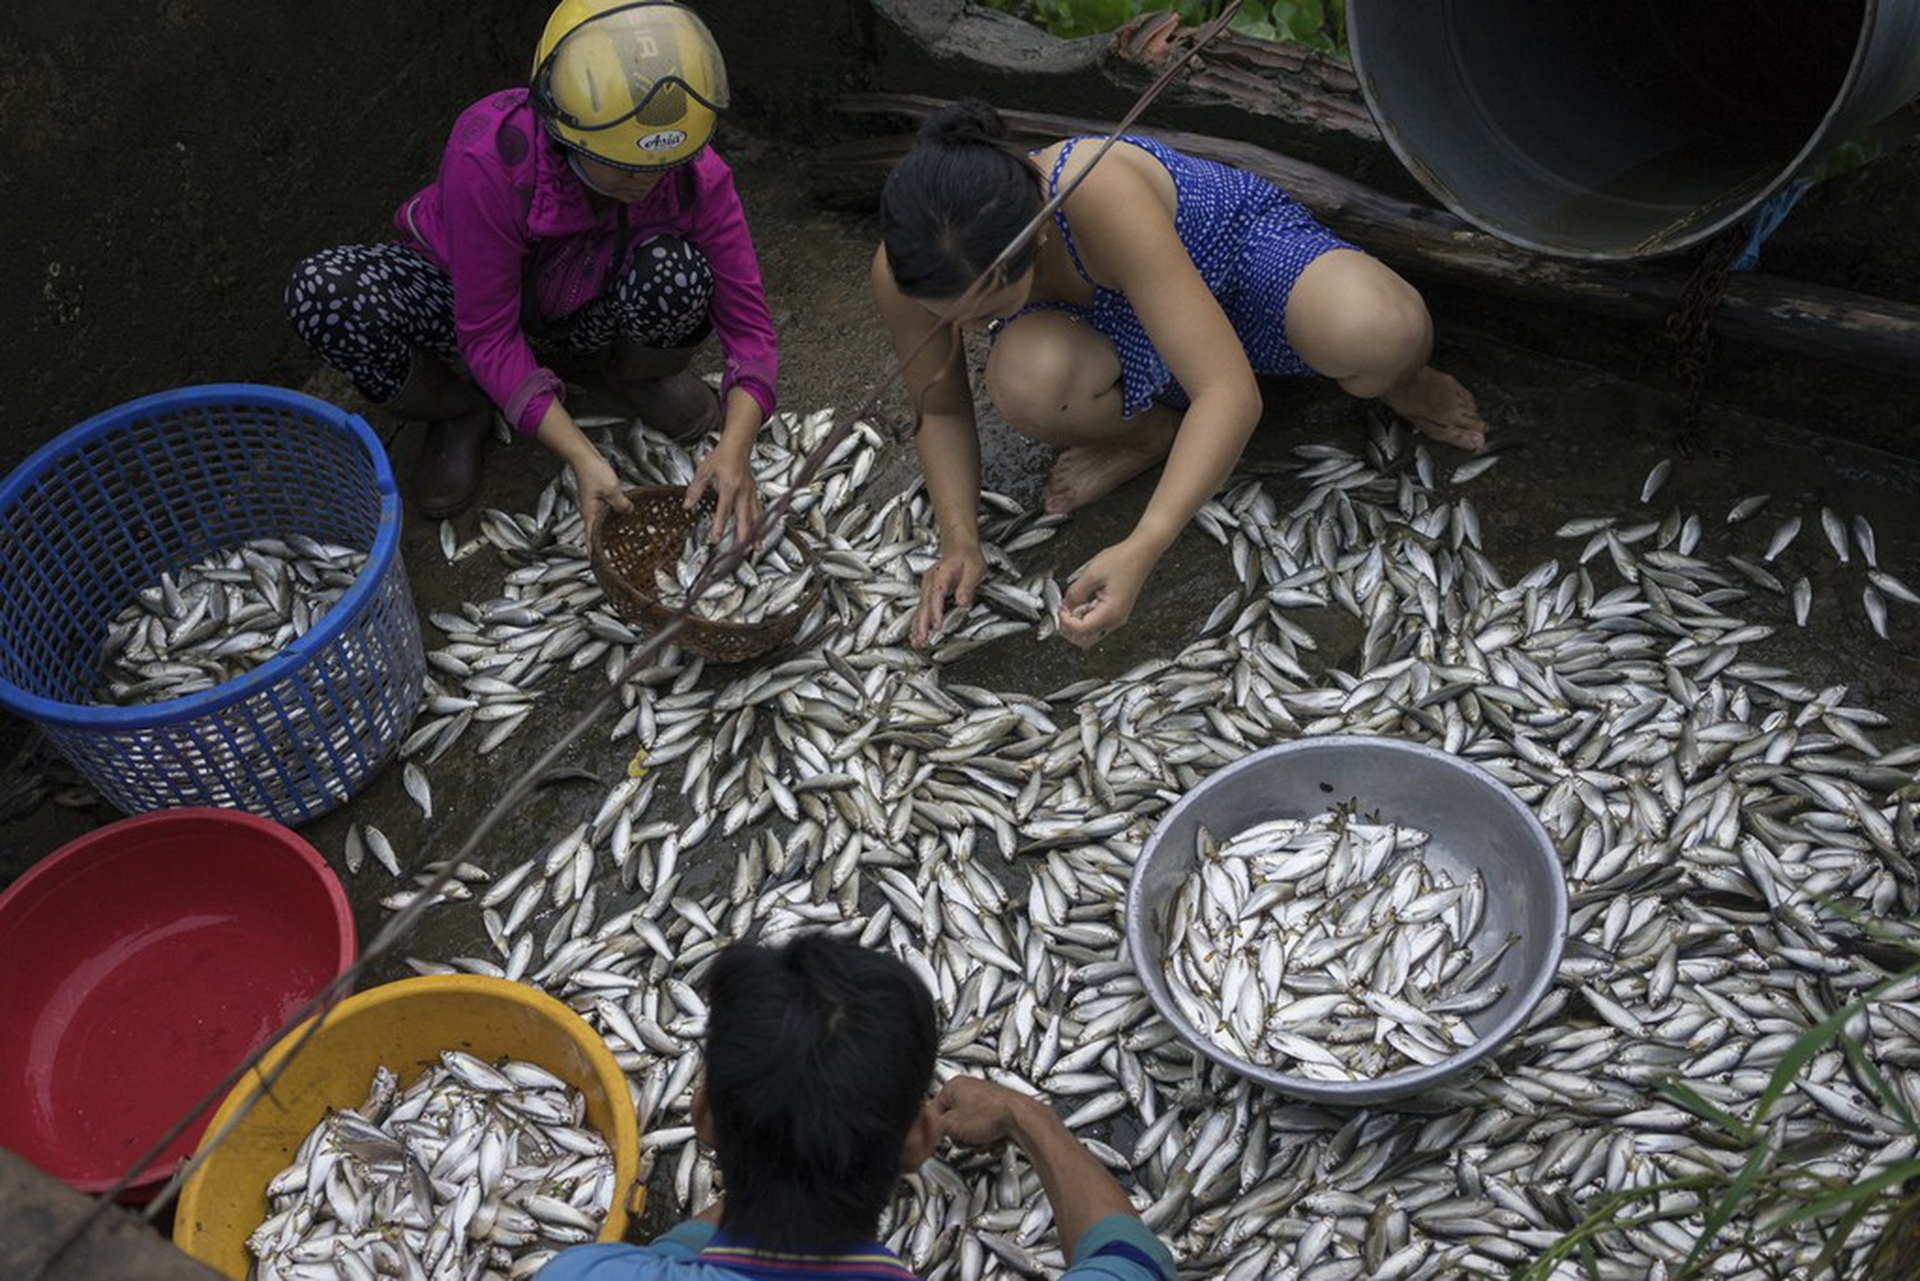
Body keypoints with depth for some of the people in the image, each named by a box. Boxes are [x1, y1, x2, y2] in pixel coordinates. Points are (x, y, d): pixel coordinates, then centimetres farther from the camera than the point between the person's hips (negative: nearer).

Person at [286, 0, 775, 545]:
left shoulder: (696, 174, -29)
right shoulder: (487, 157, -38)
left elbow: (749, 322, -22)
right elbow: (488, 334, -30)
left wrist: (735, 448, -40)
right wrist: (582, 458, -38)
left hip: (590, 312, 1)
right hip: (472, 299, -1)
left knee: (675, 269, -35)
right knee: (324, 294, -32)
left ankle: (641, 375, 2)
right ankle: (456, 412, -2)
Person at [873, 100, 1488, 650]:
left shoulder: (1105, 199, -41)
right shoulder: (906, 271, -27)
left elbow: (1231, 393, -43)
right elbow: (940, 408, -6)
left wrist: (1139, 551, -54)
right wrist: (960, 540, -22)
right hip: (1121, 330, 3)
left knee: (1377, 332, -38)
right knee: (1027, 382, -36)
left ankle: (1398, 378, 3)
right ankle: (1153, 432, -1)